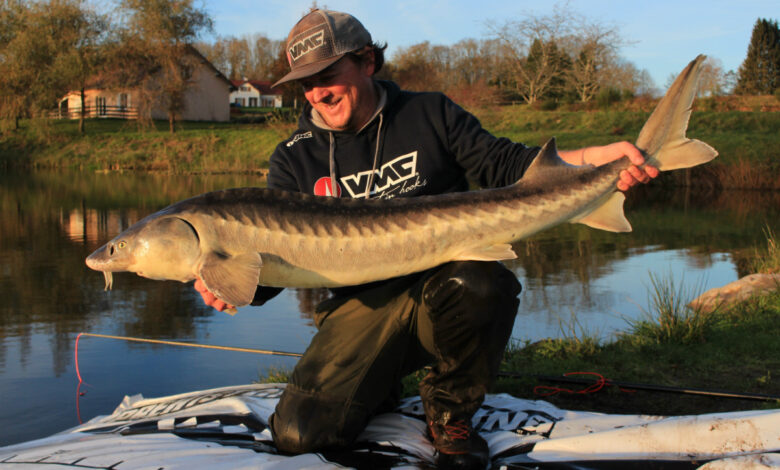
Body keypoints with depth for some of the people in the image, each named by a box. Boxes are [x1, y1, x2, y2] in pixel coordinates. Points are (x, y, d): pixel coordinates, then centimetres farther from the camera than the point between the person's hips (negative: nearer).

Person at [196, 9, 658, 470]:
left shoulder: (430, 115, 2)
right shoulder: (295, 160, 3)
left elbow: (505, 162, -3)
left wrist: (596, 157, -19)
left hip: (443, 296, -1)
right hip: (363, 308, 1)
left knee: (481, 280, -37)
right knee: (298, 432, -18)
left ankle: (451, 410, -7)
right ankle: (376, 387, 18)